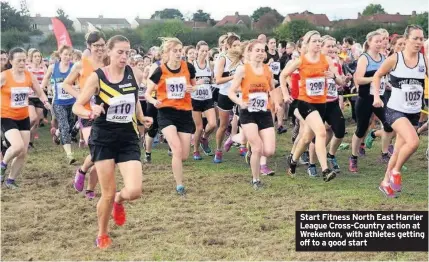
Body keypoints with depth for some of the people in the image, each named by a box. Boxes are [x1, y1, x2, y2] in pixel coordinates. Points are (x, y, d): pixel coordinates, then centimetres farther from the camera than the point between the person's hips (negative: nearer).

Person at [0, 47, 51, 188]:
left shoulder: (30, 76, -1)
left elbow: (40, 93, 9)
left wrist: (46, 102, -12)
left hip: (24, 118, 5)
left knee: (23, 152, 4)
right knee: (18, 146, -25)